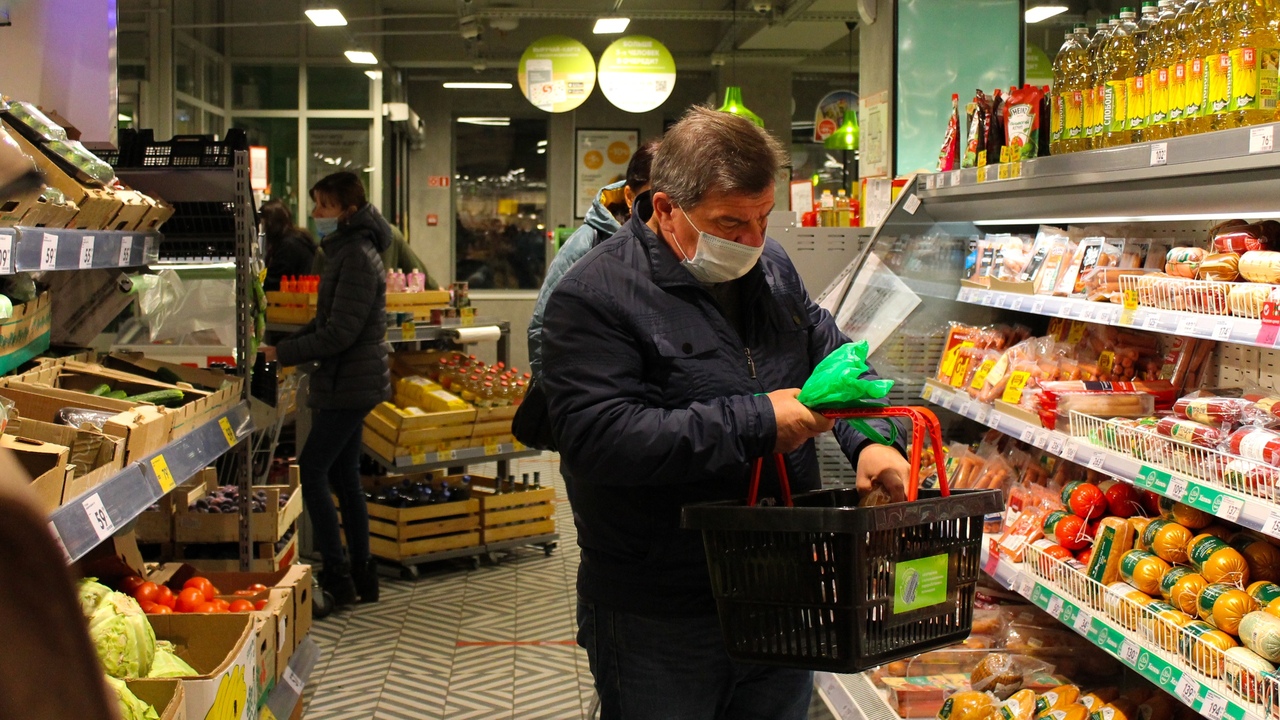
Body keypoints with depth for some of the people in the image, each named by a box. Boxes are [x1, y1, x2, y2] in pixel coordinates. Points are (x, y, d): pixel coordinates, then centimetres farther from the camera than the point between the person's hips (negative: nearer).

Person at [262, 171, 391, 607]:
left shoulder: (357, 257, -18)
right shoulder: (345, 251, 15)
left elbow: (339, 333, -23)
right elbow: (326, 322, 21)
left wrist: (283, 354, -15)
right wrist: (283, 344, 8)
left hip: (349, 385, -10)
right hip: (347, 382, 10)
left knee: (311, 472, -6)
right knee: (343, 476, 13)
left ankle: (337, 576, -1)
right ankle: (360, 574, 20)